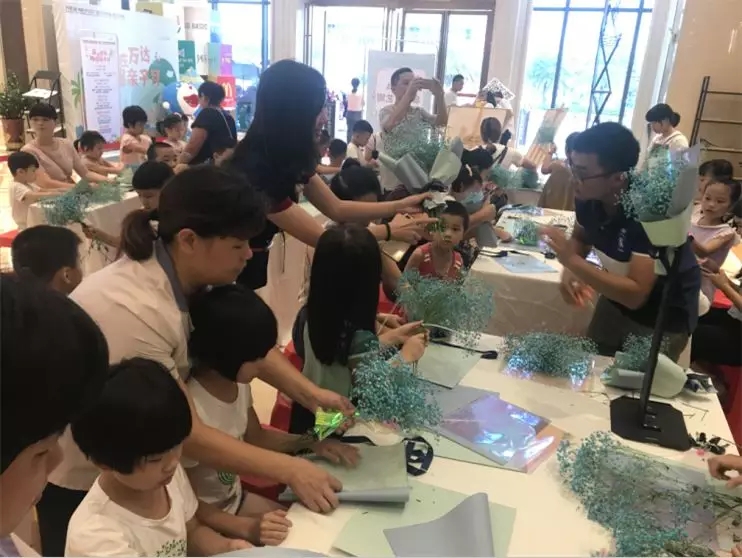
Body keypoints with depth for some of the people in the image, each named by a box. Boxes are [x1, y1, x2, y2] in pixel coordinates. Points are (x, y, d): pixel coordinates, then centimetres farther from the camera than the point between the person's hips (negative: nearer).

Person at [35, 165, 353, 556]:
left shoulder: (191, 272, -13)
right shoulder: (133, 311, -37)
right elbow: (186, 433, -32)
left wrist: (311, 394, -17)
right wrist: (290, 470, -28)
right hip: (81, 481, -6)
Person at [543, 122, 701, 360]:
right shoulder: (588, 195, -16)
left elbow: (636, 295, -36)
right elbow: (580, 238, 4)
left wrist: (573, 261, -40)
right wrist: (569, 271, -16)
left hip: (664, 319, -6)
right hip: (618, 296, 6)